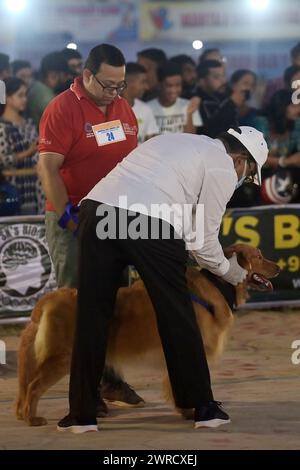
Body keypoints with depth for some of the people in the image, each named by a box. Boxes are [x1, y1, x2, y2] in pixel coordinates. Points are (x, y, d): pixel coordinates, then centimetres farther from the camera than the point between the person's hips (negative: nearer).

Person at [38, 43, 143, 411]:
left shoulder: (123, 108, 10)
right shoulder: (63, 109, -11)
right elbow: (48, 167, -16)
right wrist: (66, 216, -19)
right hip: (75, 218, -7)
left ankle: (111, 378, 17)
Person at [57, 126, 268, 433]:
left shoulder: (174, 142, 34)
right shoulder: (223, 168, 12)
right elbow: (202, 240, 12)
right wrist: (234, 274, 29)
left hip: (97, 204, 6)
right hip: (149, 222, -6)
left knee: (92, 317, 10)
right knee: (177, 316, 8)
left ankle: (82, 414, 12)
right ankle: (203, 408, 18)